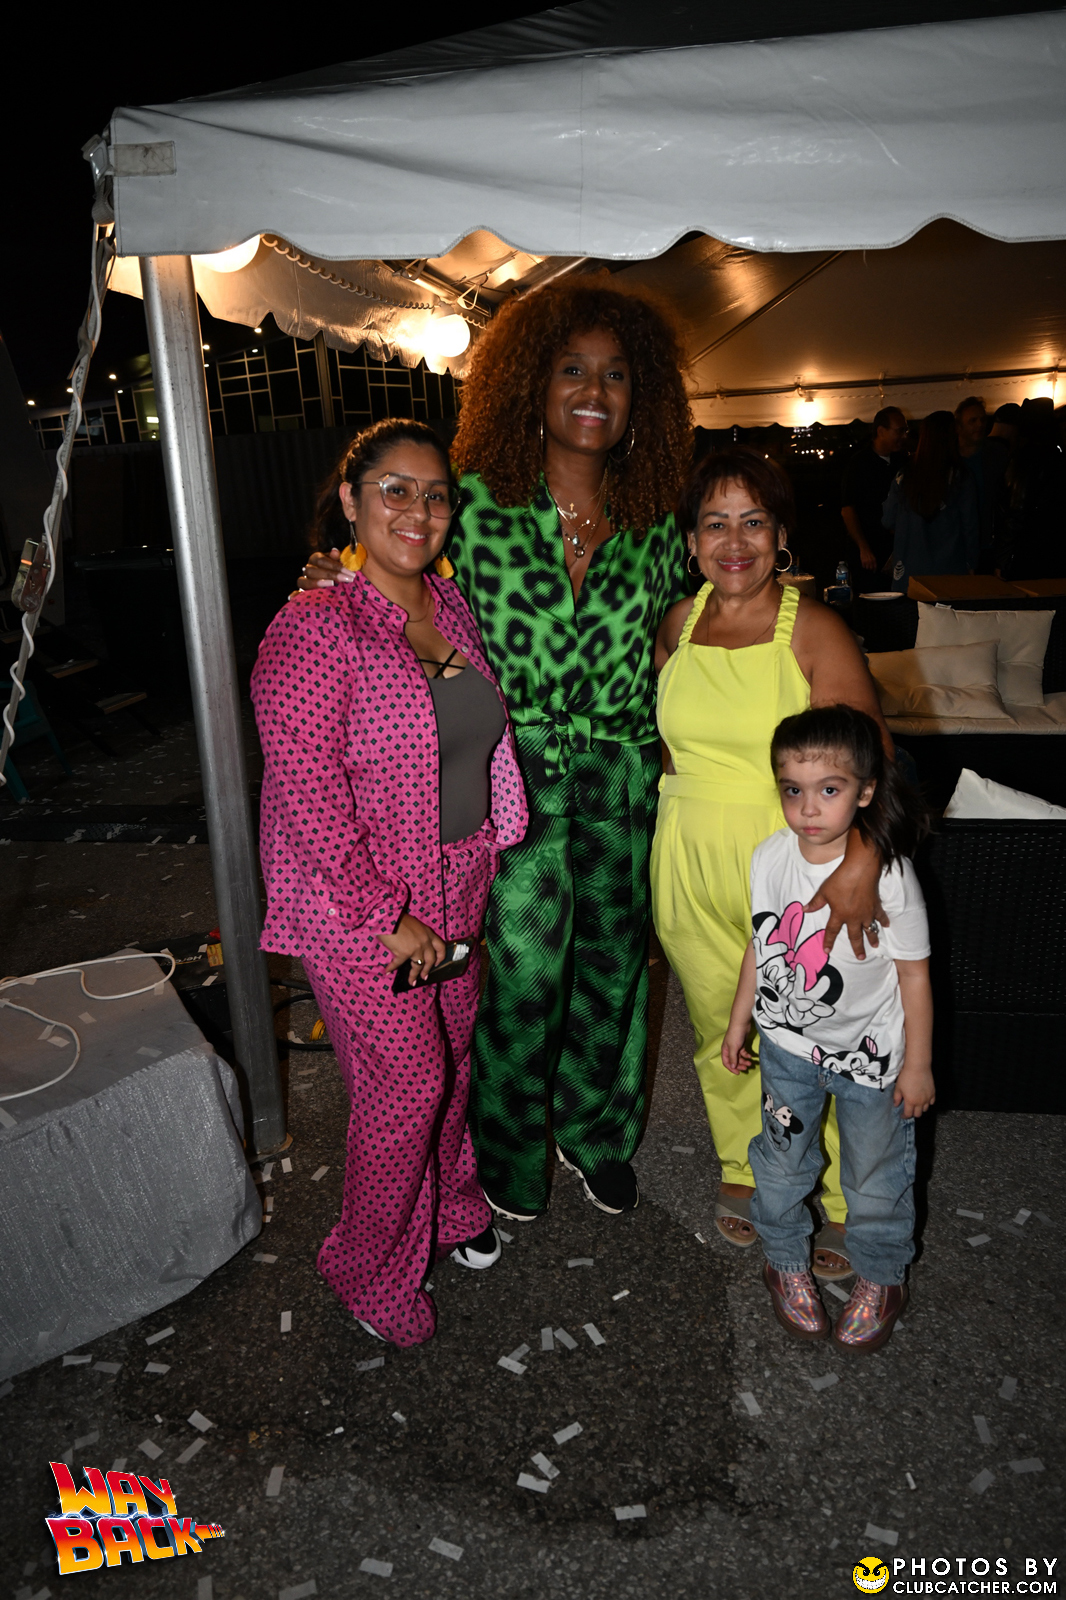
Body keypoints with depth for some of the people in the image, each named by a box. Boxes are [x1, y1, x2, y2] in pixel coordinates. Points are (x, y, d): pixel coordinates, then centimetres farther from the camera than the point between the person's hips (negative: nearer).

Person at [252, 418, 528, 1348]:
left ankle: (448, 1213, 44)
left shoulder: (453, 609, 5)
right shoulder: (314, 630, -18)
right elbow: (305, 791, -22)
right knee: (406, 1081, 0)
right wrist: (389, 917, -20)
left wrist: (482, 869, 13)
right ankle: (373, 1270, 26)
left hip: (457, 887, 7)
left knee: (453, 1060, 19)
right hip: (355, 901, -7)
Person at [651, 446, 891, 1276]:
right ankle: (742, 1170, 42)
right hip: (690, 864, 4)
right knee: (718, 1031, 18)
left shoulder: (814, 629, -12)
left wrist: (863, 857, -34)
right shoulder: (678, 623, 3)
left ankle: (849, 1204, 31)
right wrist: (689, 790, 9)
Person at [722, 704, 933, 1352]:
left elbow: (914, 973, -14)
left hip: (870, 1055, -3)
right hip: (787, 1044, 3)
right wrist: (739, 1020, 10)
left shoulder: (889, 875, -25)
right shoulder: (771, 858, -12)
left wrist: (918, 1064, -7)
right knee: (781, 1163, 20)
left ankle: (881, 1280, 44)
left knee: (876, 1176, 17)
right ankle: (788, 1263, 46)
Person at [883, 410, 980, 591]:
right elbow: (970, 527, -1)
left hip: (908, 572, 2)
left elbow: (888, 522, 7)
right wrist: (971, 565, 11)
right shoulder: (963, 479, -6)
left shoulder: (903, 477, -1)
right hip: (950, 570, -2)